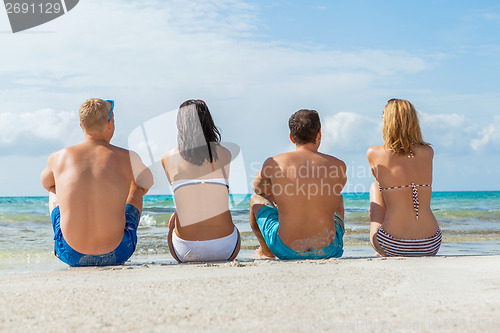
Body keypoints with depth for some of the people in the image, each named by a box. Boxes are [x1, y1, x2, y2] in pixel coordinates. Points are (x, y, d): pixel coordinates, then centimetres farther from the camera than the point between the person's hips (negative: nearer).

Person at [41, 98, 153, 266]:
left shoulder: (58, 158, -3)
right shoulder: (128, 158, -8)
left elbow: (46, 183, 21)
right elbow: (147, 184, 15)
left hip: (71, 255, 2)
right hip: (116, 255, -1)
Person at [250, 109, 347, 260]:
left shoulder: (273, 163, -8)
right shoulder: (339, 166, -4)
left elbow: (258, 187, 16)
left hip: (286, 251, -1)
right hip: (328, 250, 2)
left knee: (256, 198, 27)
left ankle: (266, 252, 44)